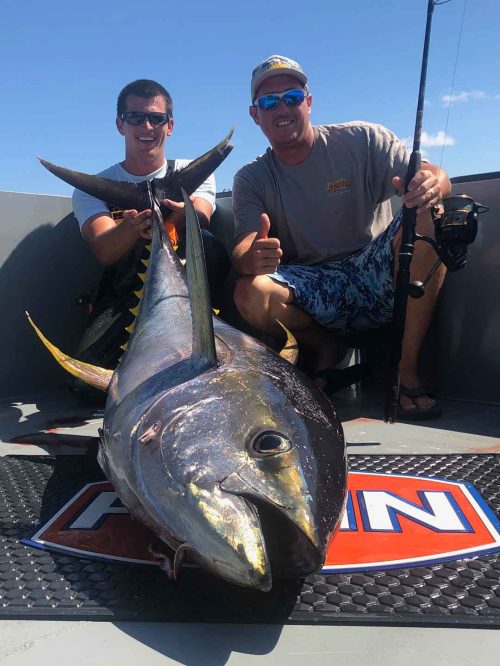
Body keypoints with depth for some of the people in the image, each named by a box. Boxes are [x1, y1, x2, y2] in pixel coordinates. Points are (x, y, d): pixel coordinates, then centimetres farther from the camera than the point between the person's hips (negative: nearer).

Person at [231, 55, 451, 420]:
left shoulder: (361, 140, 0)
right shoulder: (251, 180, 4)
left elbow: (436, 176, -8)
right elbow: (243, 248, -11)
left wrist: (433, 183, -34)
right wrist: (252, 259, -38)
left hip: (377, 276, 0)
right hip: (316, 292, 1)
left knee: (426, 218, -28)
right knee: (250, 295, -28)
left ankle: (408, 369, -18)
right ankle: (327, 348, 3)